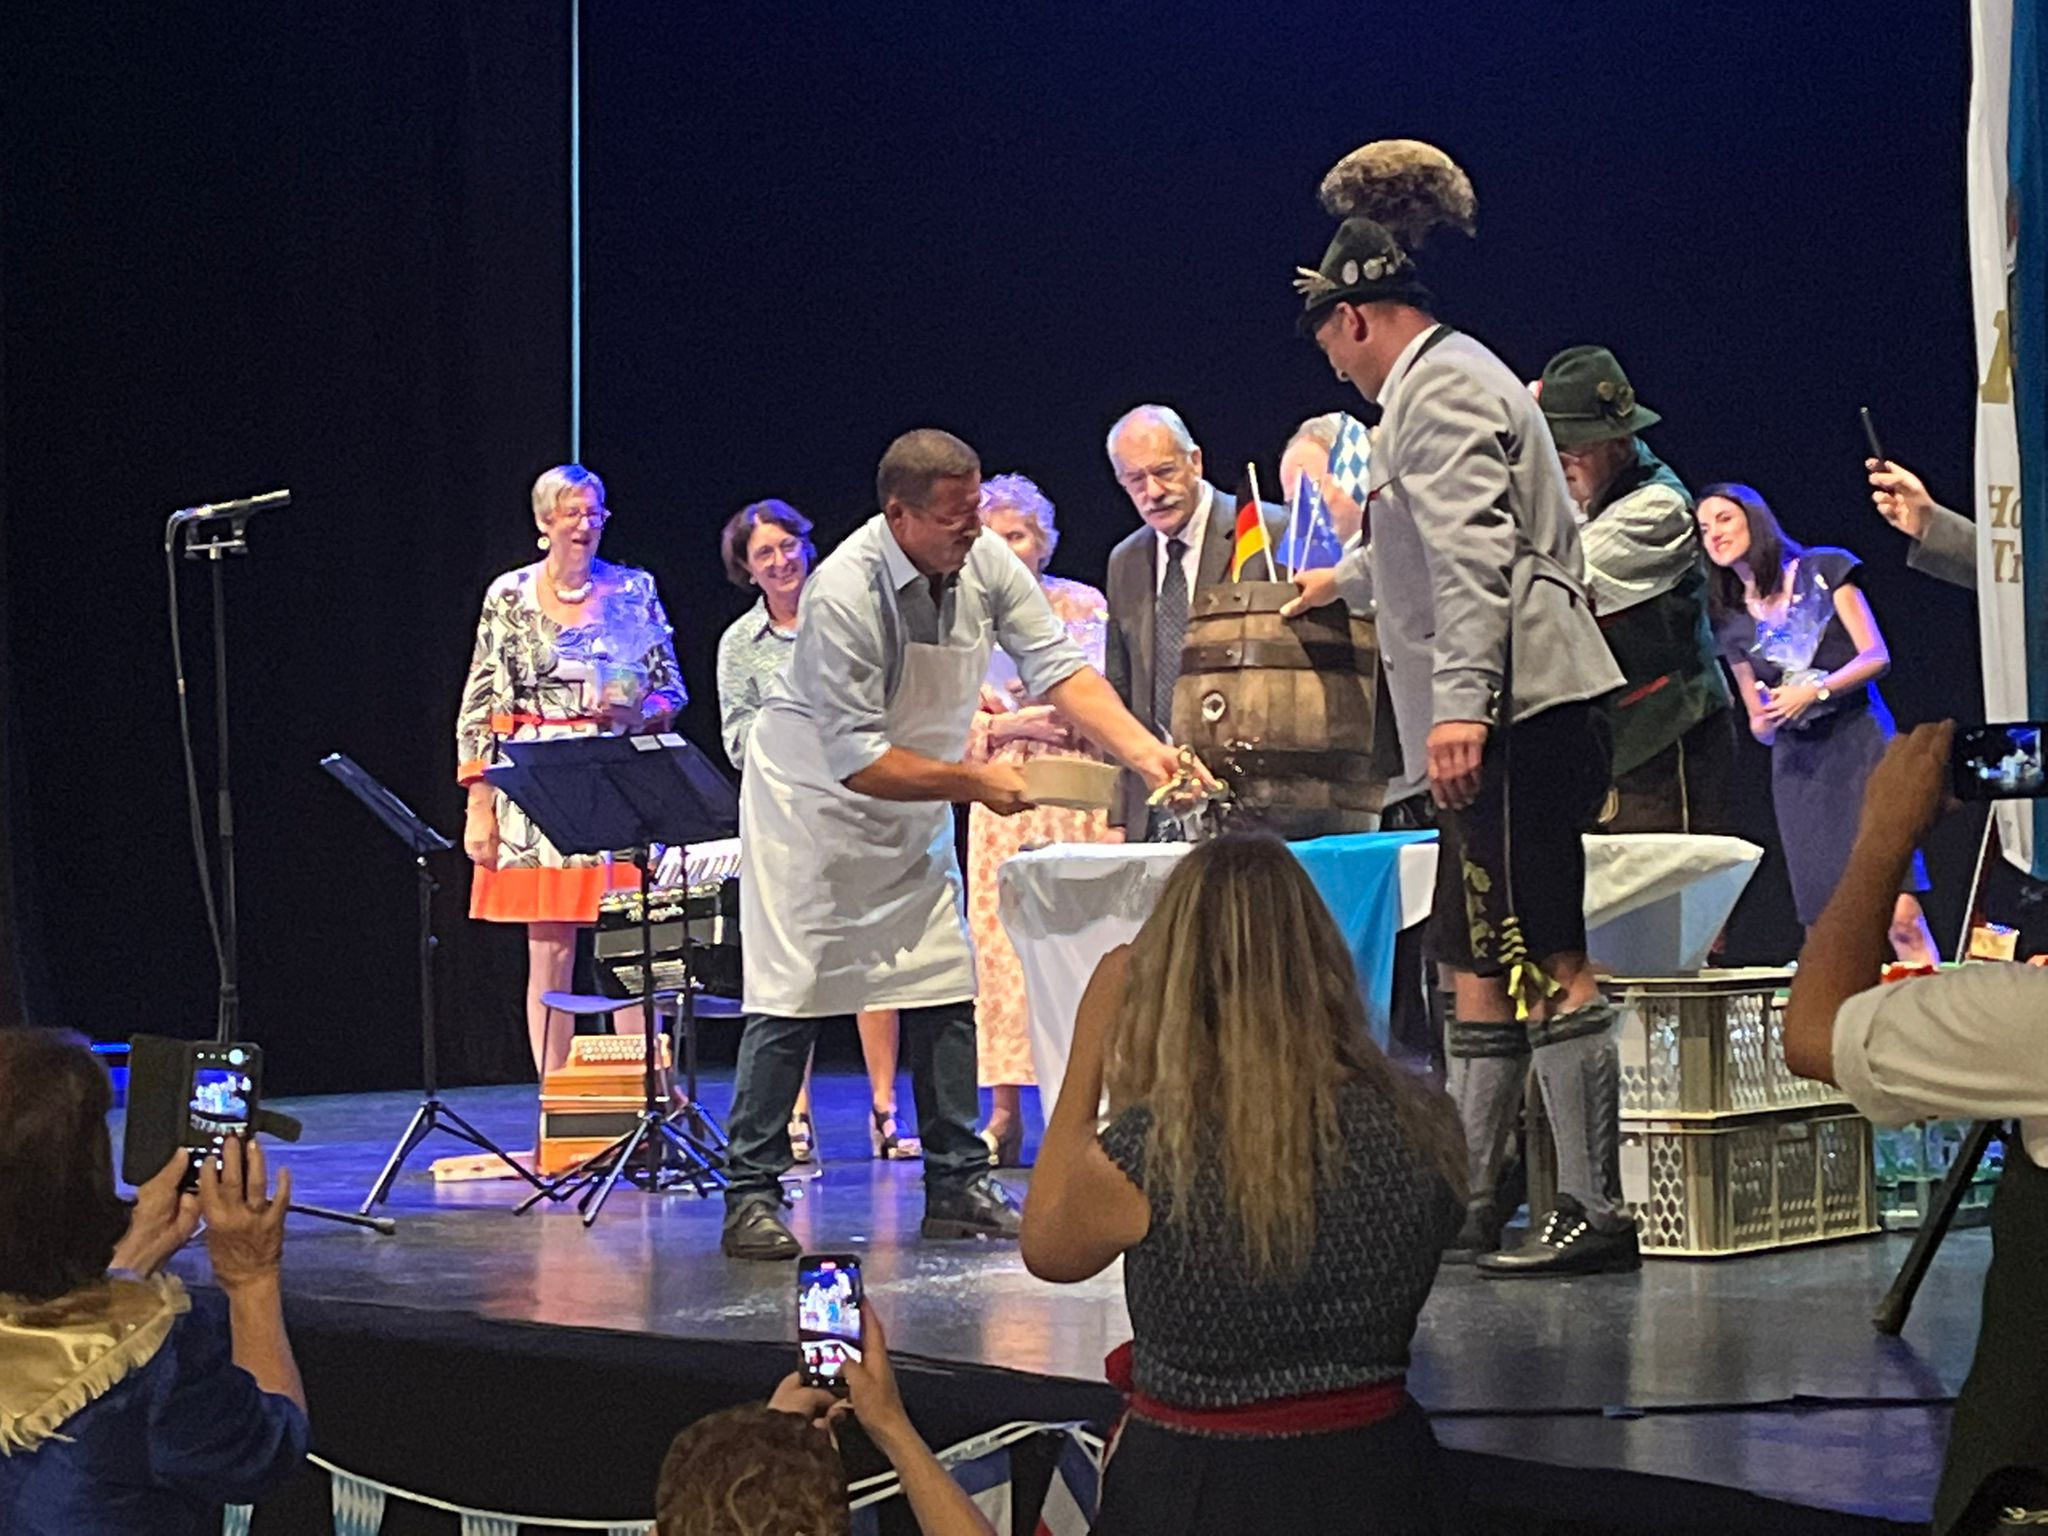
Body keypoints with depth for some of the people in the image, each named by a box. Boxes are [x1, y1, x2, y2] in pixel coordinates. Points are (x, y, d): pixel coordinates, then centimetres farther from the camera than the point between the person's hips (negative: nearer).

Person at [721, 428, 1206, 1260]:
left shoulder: (987, 562, -13)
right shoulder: (844, 593, -32)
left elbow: (1059, 667, -15)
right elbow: (857, 759, -31)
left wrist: (1145, 752, -29)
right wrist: (975, 780, -28)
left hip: (915, 802, 6)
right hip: (811, 794, -6)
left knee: (944, 985, 2)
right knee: (789, 995, -8)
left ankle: (957, 1184, 8)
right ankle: (750, 1198, -4)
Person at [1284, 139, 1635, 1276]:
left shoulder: (1438, 385, -7)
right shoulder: (1445, 381, 25)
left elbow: (1473, 552, -20)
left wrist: (1461, 702, -28)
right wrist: (1344, 579, 61)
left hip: (1513, 713, -11)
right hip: (1505, 720, 11)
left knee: (1542, 960, -12)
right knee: (1478, 965, 12)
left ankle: (1596, 1211, -12)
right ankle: (1468, 1203, 17)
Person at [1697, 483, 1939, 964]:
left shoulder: (1824, 571, 5)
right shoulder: (1731, 623, 14)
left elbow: (1876, 656, -1)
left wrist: (1814, 690, -15)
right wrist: (1767, 721, -5)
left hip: (1858, 743, -3)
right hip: (1798, 765, 3)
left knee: (1899, 915, -15)